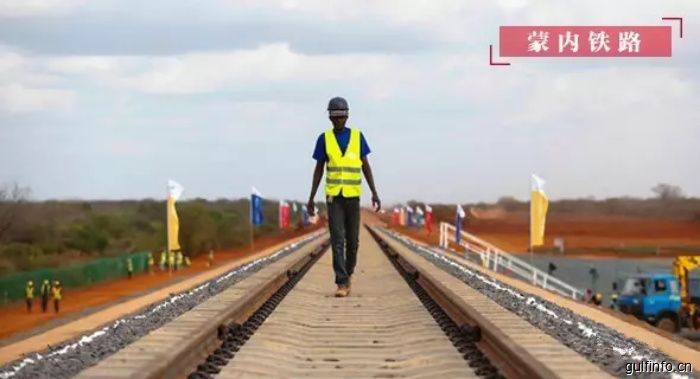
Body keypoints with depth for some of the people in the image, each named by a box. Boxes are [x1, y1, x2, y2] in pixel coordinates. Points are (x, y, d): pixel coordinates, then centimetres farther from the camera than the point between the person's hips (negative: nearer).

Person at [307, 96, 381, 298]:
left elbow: (366, 166, 3)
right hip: (333, 197, -1)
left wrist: (374, 193, -4)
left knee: (352, 240, 7)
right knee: (337, 240, -12)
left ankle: (347, 275, 32)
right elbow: (318, 169, 3)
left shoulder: (358, 136, 1)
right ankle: (342, 283, -13)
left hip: (353, 196, 1)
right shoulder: (324, 138, -1)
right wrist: (311, 198, 1)